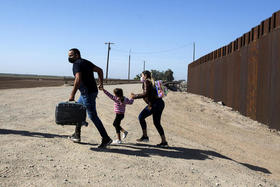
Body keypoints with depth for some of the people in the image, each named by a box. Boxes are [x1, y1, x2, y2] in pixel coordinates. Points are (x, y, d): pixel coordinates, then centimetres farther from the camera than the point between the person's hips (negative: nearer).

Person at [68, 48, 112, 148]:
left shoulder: (77, 64, -13)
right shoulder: (85, 62, 15)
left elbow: (78, 79, -28)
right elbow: (99, 70, 20)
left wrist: (72, 94, -27)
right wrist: (101, 83, 21)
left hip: (88, 93, -10)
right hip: (92, 91, 10)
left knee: (93, 116, -6)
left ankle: (106, 138, -3)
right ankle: (77, 135, 27)